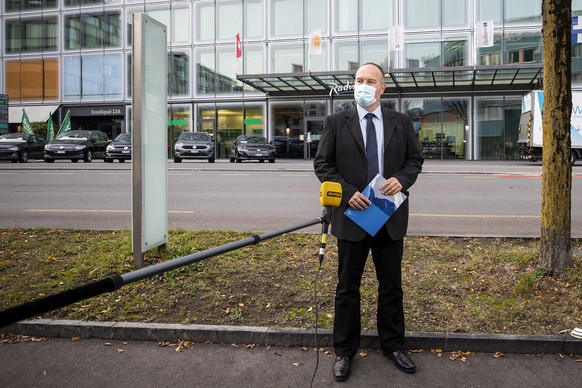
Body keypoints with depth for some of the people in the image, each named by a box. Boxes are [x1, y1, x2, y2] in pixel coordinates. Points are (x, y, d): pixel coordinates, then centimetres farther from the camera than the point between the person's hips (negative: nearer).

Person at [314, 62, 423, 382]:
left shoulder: (401, 122, 5)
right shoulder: (336, 122, -1)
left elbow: (415, 159, 10)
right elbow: (322, 164, -2)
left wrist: (402, 179, -12)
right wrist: (347, 192, -15)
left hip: (391, 216, 2)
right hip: (352, 214, -2)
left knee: (391, 285, 13)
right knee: (347, 287, 8)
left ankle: (393, 345, 31)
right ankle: (344, 351, 23)